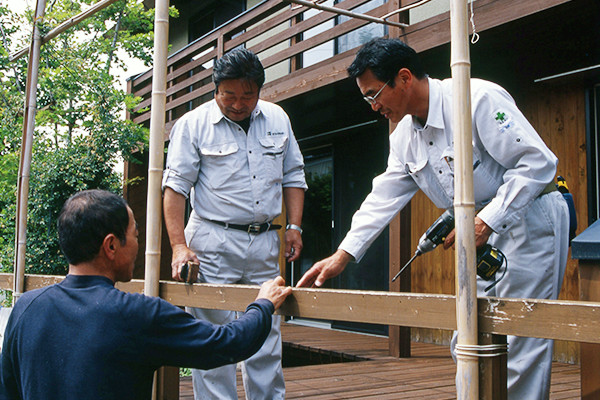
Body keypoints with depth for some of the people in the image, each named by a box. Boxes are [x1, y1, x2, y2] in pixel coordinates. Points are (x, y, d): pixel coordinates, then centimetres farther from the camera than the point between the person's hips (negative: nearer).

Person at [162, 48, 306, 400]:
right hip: (213, 242, -3)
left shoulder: (277, 119, 10)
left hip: (265, 242, 4)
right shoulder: (193, 124, -1)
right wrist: (179, 245, -14)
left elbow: (293, 175, 17)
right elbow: (176, 186, -5)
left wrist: (295, 226, 7)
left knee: (268, 333, 9)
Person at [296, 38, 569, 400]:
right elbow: (384, 198, 9)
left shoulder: (478, 98, -18)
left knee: (521, 347, -7)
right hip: (485, 234, 8)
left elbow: (538, 162, -20)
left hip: (528, 221, -8)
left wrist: (487, 220, -24)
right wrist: (342, 256, 4)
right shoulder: (405, 137, 6)